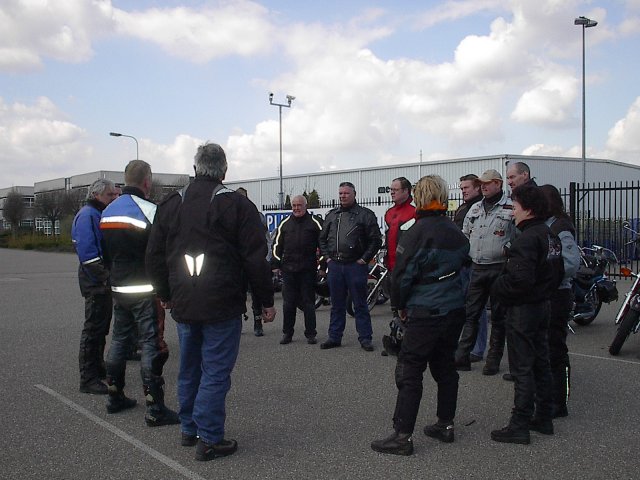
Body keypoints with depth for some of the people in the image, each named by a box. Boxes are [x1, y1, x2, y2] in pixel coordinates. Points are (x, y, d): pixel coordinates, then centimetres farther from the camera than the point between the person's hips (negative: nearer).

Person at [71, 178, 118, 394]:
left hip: (103, 281, 10)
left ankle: (98, 367, 31)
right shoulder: (87, 215, -14)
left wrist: (109, 277, 13)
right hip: (95, 281, -10)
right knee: (93, 328, -6)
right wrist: (104, 279, -23)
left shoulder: (100, 214, 17)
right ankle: (88, 379, -1)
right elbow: (87, 252, -23)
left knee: (102, 326, 18)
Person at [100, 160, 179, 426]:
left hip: (118, 289, 8)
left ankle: (115, 397, 28)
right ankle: (155, 409, -3)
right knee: (152, 345, -5)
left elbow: (106, 251, 16)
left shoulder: (108, 211, 10)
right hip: (146, 291, -8)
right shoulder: (148, 211, -15)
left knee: (119, 340, 18)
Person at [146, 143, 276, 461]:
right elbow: (256, 258, -10)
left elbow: (154, 256, 13)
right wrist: (266, 301, -2)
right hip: (222, 305, -5)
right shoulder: (236, 204, -8)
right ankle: (209, 440, 4)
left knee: (189, 369, 18)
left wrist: (165, 295, 24)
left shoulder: (171, 204, 8)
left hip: (183, 304, 5)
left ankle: (189, 429, 29)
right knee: (215, 372, 1)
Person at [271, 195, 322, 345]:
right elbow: (277, 245, 13)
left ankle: (310, 334, 11)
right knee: (288, 303, 5)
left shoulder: (314, 223, 4)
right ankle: (287, 333, 15)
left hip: (308, 270, -2)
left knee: (308, 302, 3)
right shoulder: (285, 224, 10)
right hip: (288, 269, 2)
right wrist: (275, 264, 6)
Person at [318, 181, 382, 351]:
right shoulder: (331, 215, 14)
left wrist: (364, 259, -8)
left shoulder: (365, 215, -1)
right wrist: (327, 257, 10)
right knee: (337, 305, 12)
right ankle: (334, 337, 19)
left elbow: (376, 240, -3)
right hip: (335, 266, 5)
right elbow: (322, 238, 21)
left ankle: (365, 338, 9)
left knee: (360, 305, 1)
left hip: (356, 266, -4)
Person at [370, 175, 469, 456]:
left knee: (409, 372, -4)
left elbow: (402, 273, -14)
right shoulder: (456, 233, 10)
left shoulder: (417, 232, -14)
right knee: (445, 367, 18)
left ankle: (402, 436, -3)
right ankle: (445, 425, 26)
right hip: (455, 309, 8)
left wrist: (401, 304, 2)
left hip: (426, 314, -8)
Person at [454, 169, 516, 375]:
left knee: (498, 317, 6)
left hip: (499, 269, -5)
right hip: (476, 268, 5)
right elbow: (464, 236, 22)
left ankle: (494, 359, 15)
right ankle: (461, 357, 10)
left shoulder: (511, 208, -6)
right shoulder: (475, 208, 14)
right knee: (470, 314, 6)